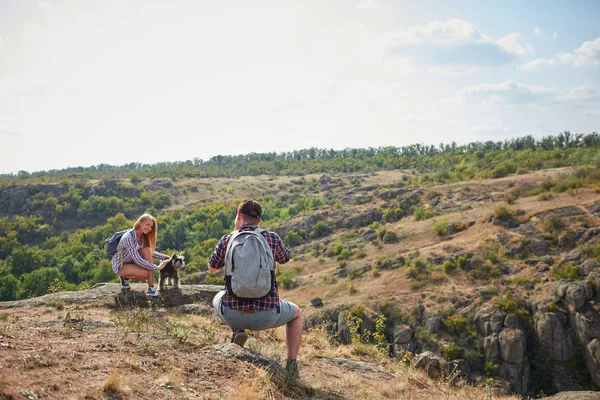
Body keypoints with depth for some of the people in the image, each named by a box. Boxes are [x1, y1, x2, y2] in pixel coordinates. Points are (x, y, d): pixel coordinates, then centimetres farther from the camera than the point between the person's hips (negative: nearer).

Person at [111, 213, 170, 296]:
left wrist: (164, 257, -8)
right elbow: (137, 259, -32)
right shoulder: (128, 237, -29)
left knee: (146, 250, -22)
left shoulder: (143, 237, -4)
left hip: (131, 262, 7)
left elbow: (151, 252, 7)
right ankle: (125, 277, 1)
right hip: (120, 265, -7)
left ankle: (151, 286, -19)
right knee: (145, 273, -31)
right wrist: (156, 267, -32)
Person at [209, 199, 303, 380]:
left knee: (219, 298, 38)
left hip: (233, 314, 1)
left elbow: (212, 269, 19)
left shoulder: (227, 240, 1)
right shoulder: (272, 238, 0)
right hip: (266, 315, -1)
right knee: (297, 314, 32)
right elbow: (284, 258, 23)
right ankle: (291, 366, 17)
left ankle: (237, 330, 11)